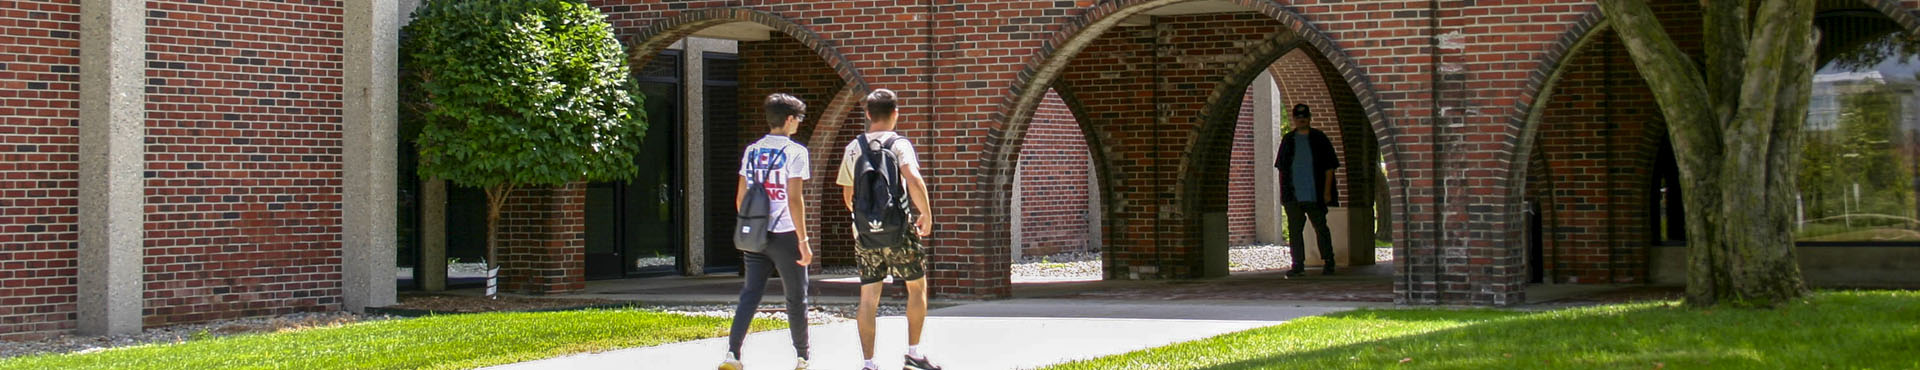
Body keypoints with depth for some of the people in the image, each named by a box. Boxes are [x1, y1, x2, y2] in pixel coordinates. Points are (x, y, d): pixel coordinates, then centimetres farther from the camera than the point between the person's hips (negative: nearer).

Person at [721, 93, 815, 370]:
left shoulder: (752, 150, 9)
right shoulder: (795, 152, -8)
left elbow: (741, 197, 11)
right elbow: (795, 199, -14)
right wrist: (803, 241, -11)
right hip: (785, 234, -5)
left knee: (750, 294, 4)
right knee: (796, 298, 9)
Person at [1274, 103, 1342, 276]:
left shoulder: (1319, 139, 3)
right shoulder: (1288, 140, 11)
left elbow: (1329, 167, 2)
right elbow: (1281, 169, 14)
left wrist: (1327, 191, -6)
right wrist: (1282, 192, 7)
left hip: (1315, 195, -3)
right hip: (1293, 196, 3)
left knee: (1321, 228, 2)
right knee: (1294, 230, 2)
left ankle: (1329, 262, 10)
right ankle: (1298, 264, 7)